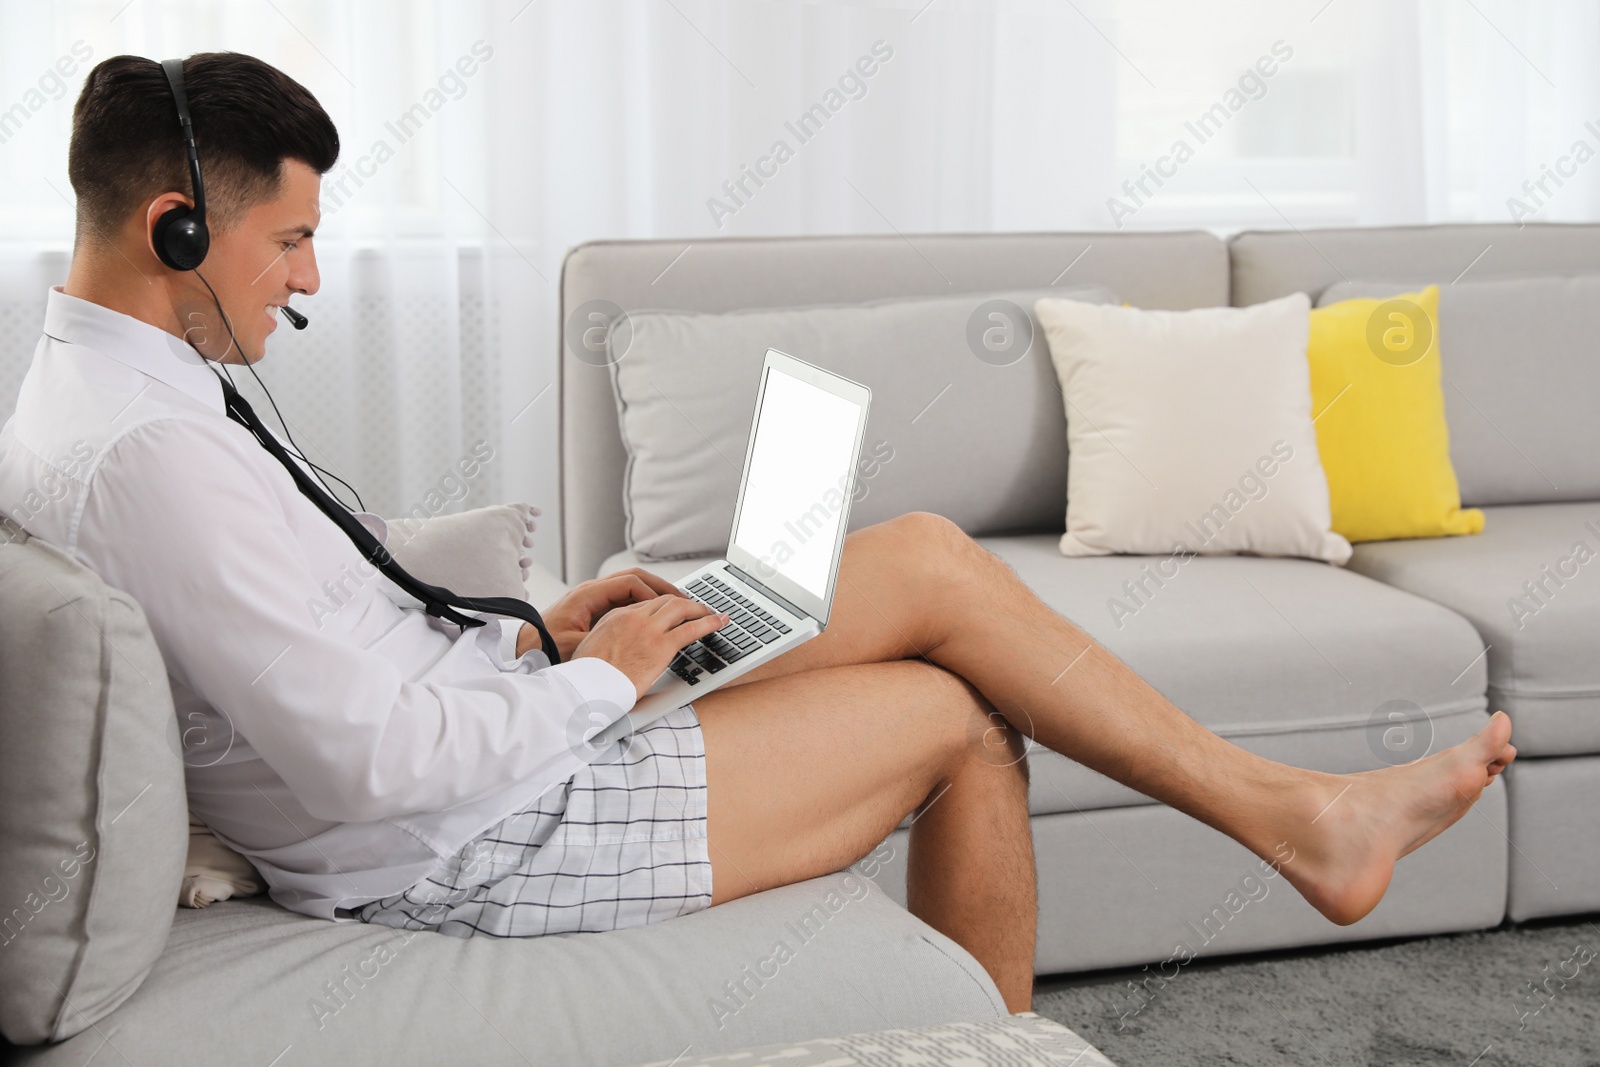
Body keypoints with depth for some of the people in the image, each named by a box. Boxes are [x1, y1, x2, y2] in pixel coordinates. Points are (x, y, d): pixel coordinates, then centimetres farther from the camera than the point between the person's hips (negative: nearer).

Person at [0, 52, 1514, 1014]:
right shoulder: (149, 452, -24)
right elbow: (377, 762, -28)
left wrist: (528, 637, 7)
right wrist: (598, 676, -13)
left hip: (480, 733, 10)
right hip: (479, 848, -10)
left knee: (930, 561, 7)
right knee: (956, 710, 1)